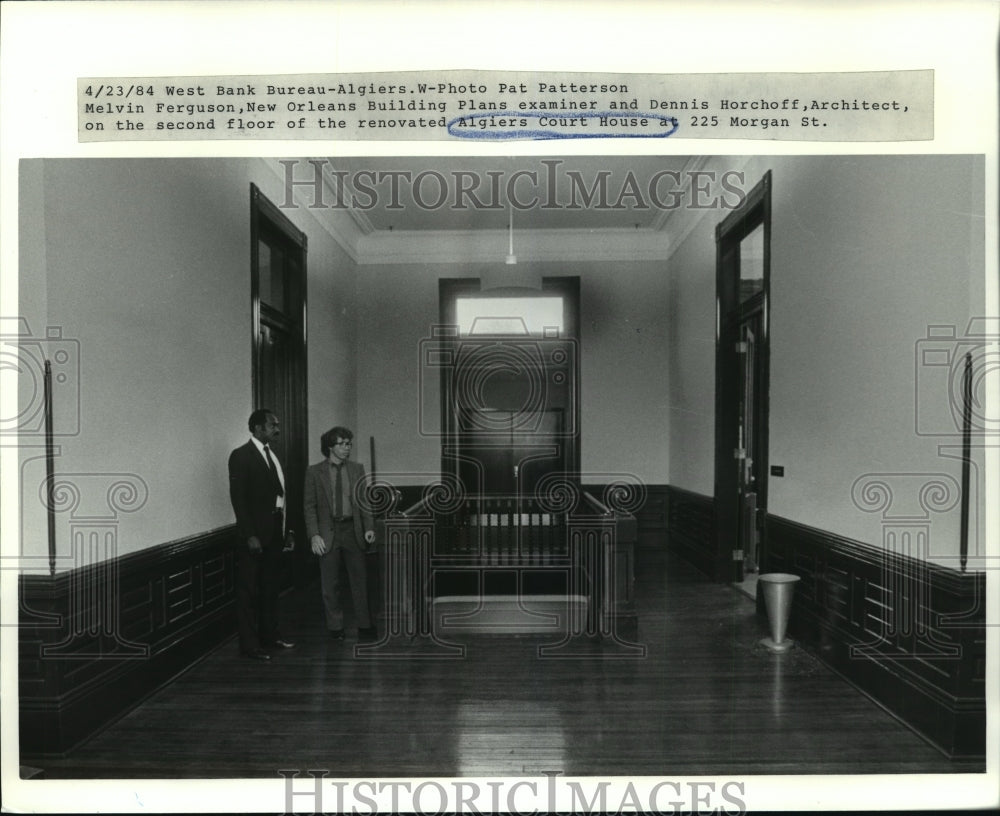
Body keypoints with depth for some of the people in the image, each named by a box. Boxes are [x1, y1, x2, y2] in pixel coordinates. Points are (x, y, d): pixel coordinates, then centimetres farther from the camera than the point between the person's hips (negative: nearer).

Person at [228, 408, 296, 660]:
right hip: (254, 535, -8)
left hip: (275, 533, 8)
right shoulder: (241, 456, -10)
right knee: (249, 592, 2)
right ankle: (249, 644, 11)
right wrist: (249, 535, -20)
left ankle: (270, 635, 29)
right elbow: (238, 498, -15)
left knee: (270, 587, 17)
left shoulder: (272, 455, 12)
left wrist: (287, 530, 12)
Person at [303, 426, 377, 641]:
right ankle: (336, 628, 20)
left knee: (360, 579, 6)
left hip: (353, 530, 2)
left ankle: (365, 627, 17)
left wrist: (369, 527, -1)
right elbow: (309, 506, -1)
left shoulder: (357, 469, 7)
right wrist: (314, 535, -10)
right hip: (328, 532, -2)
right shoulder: (314, 472, -1)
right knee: (330, 584, 6)